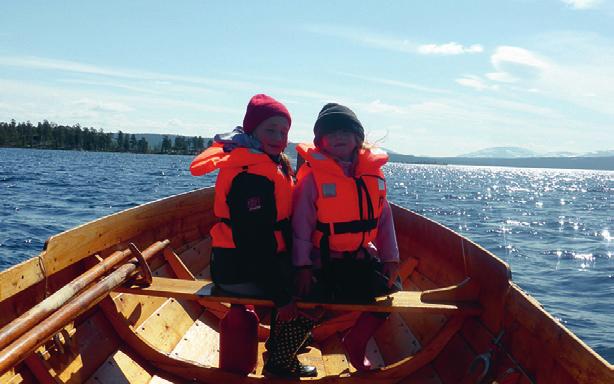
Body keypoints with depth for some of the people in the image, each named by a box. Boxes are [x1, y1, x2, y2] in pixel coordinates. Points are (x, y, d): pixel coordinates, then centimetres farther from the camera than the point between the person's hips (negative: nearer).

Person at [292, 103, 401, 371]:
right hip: (323, 261, -5)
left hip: (361, 258, 5)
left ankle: (355, 343, 28)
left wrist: (390, 258, 4)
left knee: (388, 289, 4)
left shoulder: (373, 172, 2)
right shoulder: (313, 174, -13)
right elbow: (301, 224, -13)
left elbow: (384, 218, 7)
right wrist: (302, 266, -15)